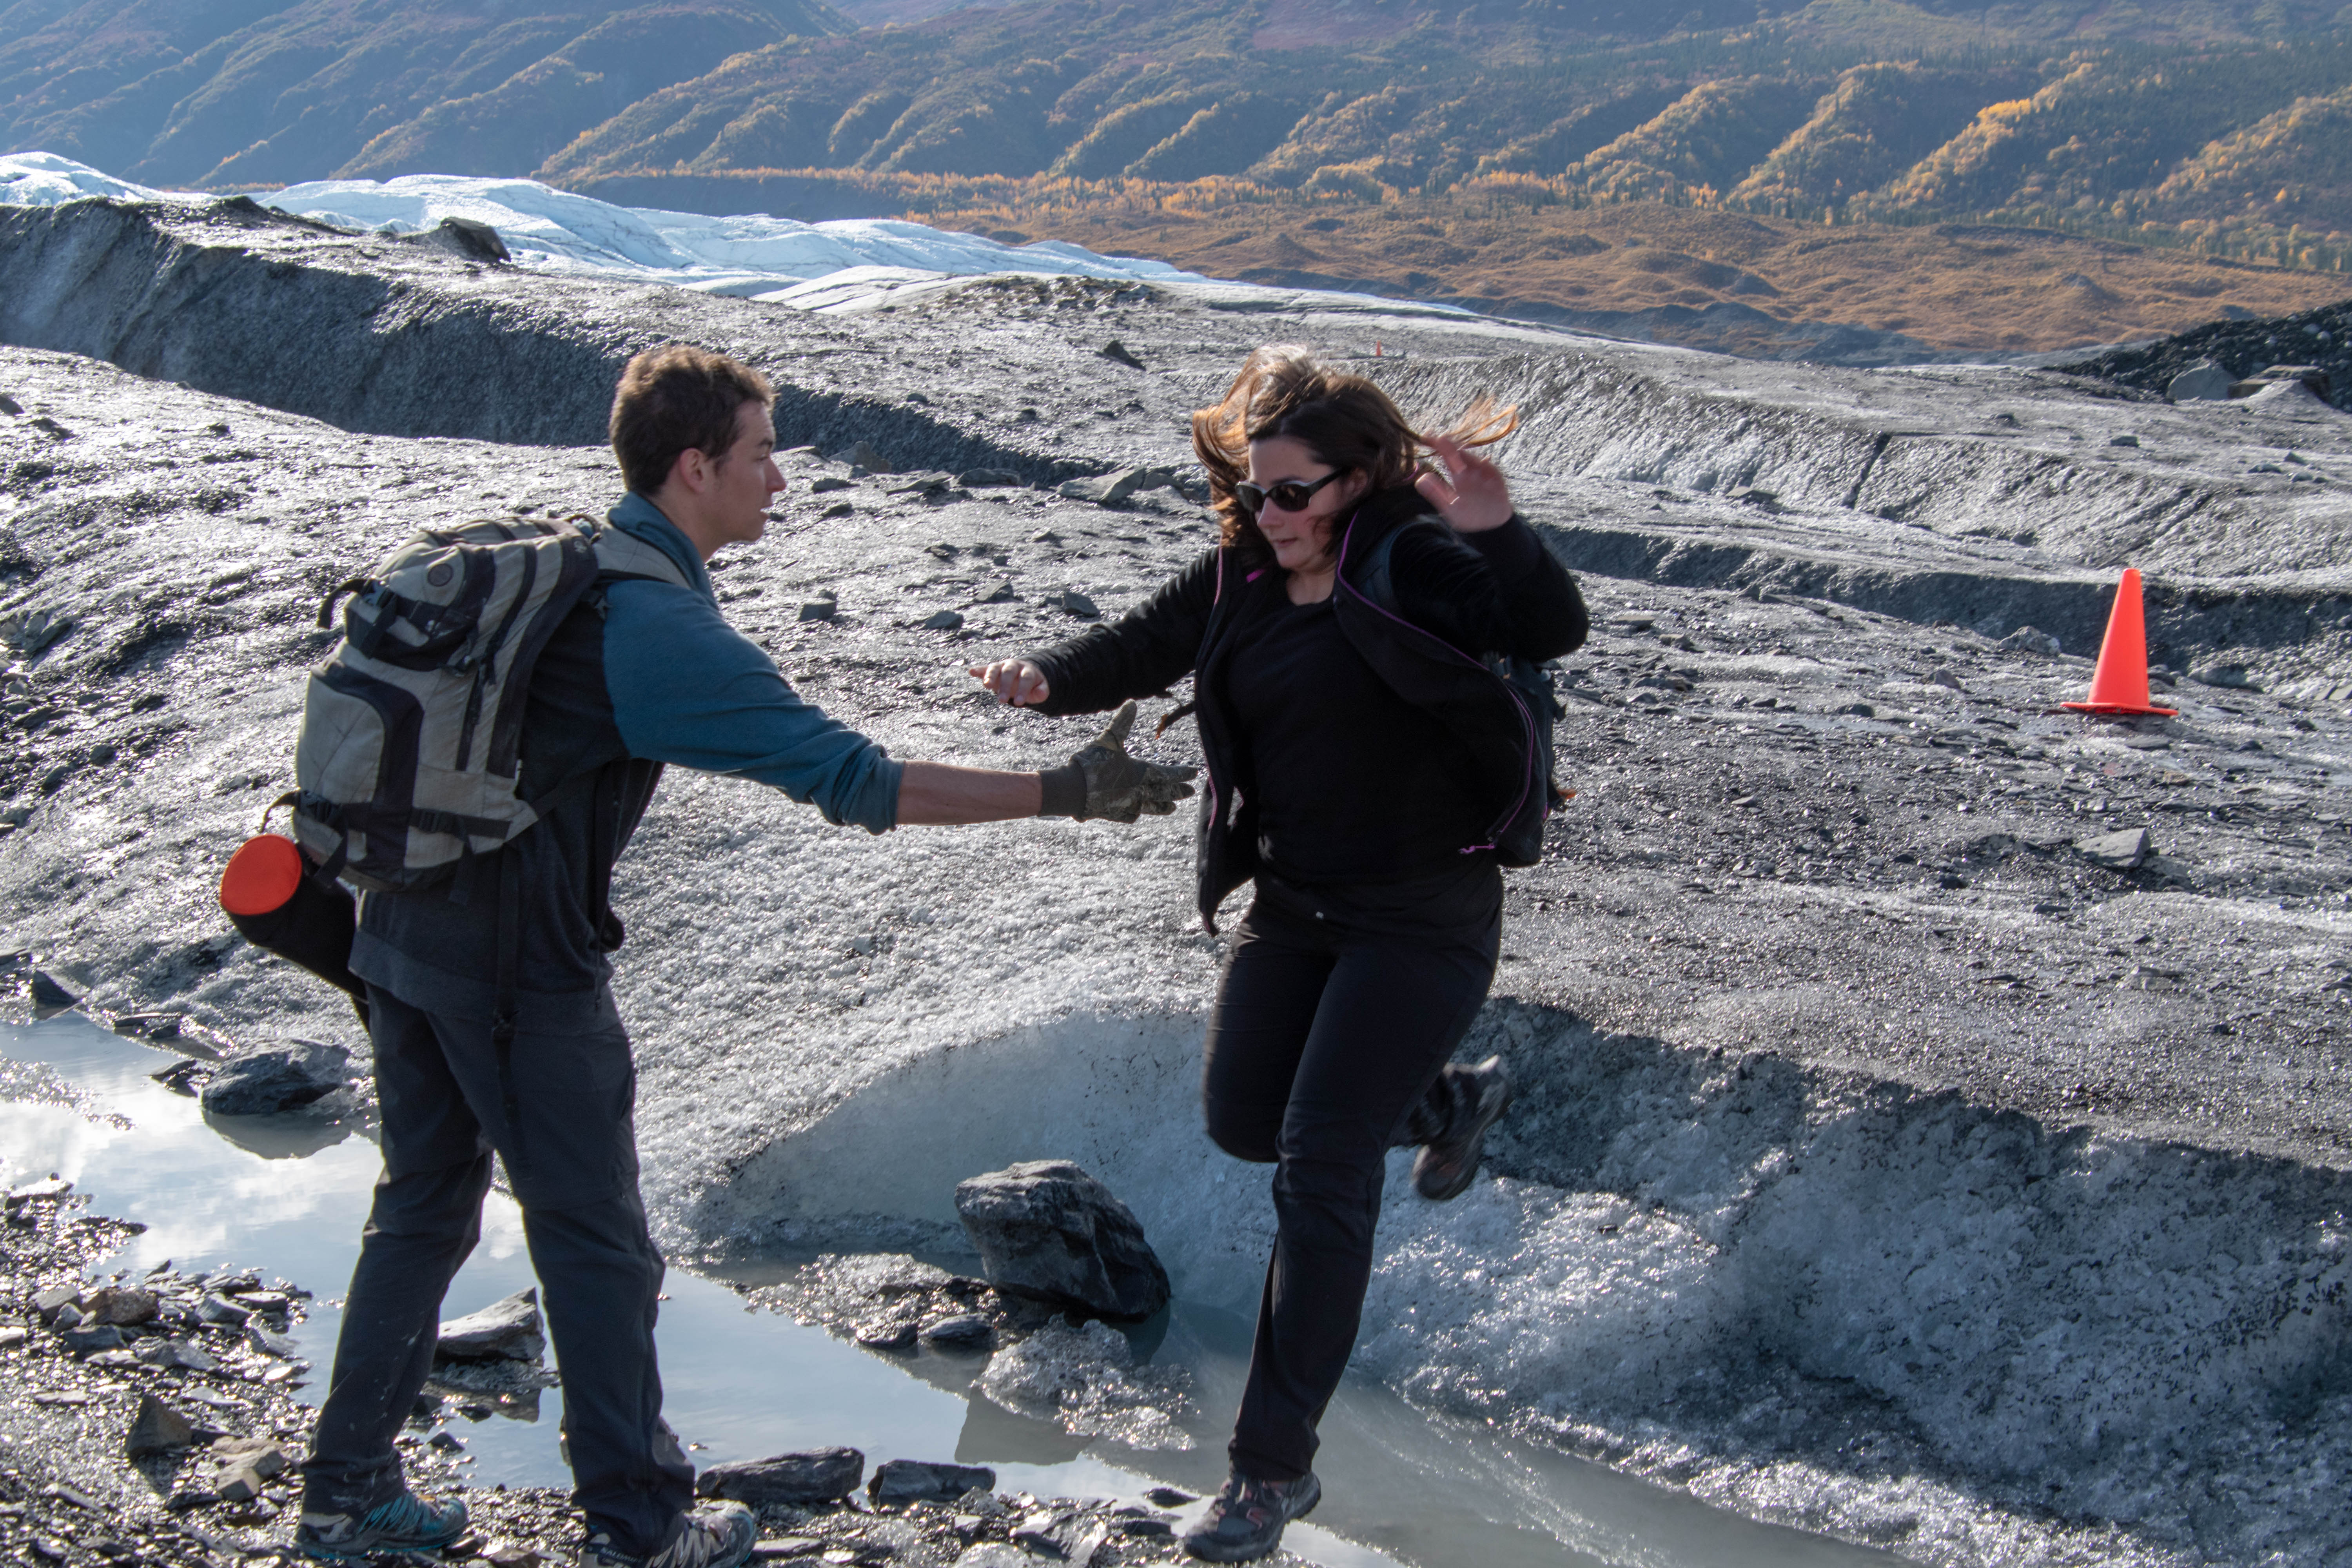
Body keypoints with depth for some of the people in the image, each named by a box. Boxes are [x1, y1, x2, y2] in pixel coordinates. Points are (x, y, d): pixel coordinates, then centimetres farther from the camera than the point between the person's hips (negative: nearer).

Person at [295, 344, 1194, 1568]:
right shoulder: (662, 624, -18)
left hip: (404, 927, 9)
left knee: (422, 1210, 20)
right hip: (521, 964, -9)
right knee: (596, 1243, 5)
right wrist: (1061, 794, -16)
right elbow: (855, 782, -21)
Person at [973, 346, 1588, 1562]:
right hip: (1294, 905, 7)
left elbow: (1553, 632, -28)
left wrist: (1496, 535, -47)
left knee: (1319, 1169, -11)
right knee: (1241, 1120, 14)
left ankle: (1276, 1463, -1)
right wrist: (1047, 679, -17)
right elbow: (1140, 648, 4)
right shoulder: (1241, 576, 4)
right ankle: (1449, 1103, 41)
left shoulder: (1413, 562, -16)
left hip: (1422, 916, -7)